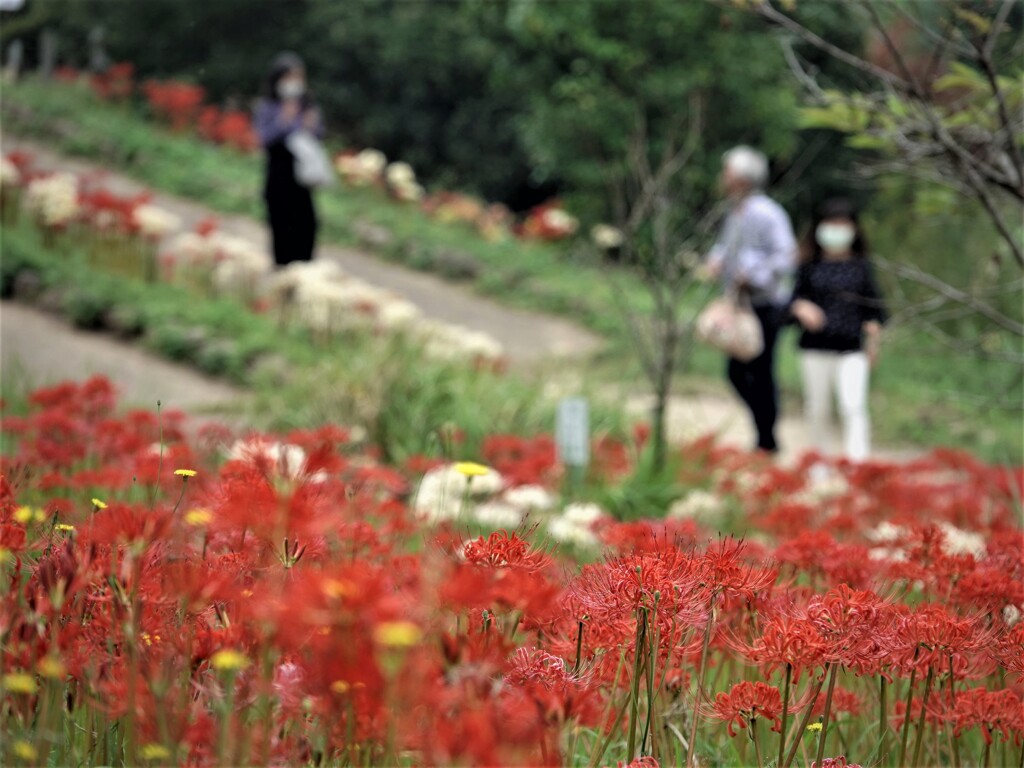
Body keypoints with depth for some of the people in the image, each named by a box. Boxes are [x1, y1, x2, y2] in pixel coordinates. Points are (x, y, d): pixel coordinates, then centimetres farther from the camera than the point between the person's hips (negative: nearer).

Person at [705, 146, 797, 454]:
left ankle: (767, 441, 8)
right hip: (741, 306, 9)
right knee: (737, 372, 11)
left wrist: (752, 276, -23)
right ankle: (764, 431, 22)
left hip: (764, 306, -9)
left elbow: (785, 256, -22)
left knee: (761, 372, -2)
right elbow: (725, 245, 28)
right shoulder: (735, 212, 12)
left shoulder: (765, 213, -16)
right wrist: (716, 259, 6)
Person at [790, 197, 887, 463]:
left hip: (852, 351, -1)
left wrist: (873, 337, 2)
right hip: (816, 349, 1)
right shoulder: (810, 266, 4)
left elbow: (873, 304, 10)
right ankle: (820, 454, 25)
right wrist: (802, 308, -17)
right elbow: (796, 296, 6)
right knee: (818, 407, 9)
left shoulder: (860, 267, 6)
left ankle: (857, 457, -17)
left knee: (854, 406, -14)